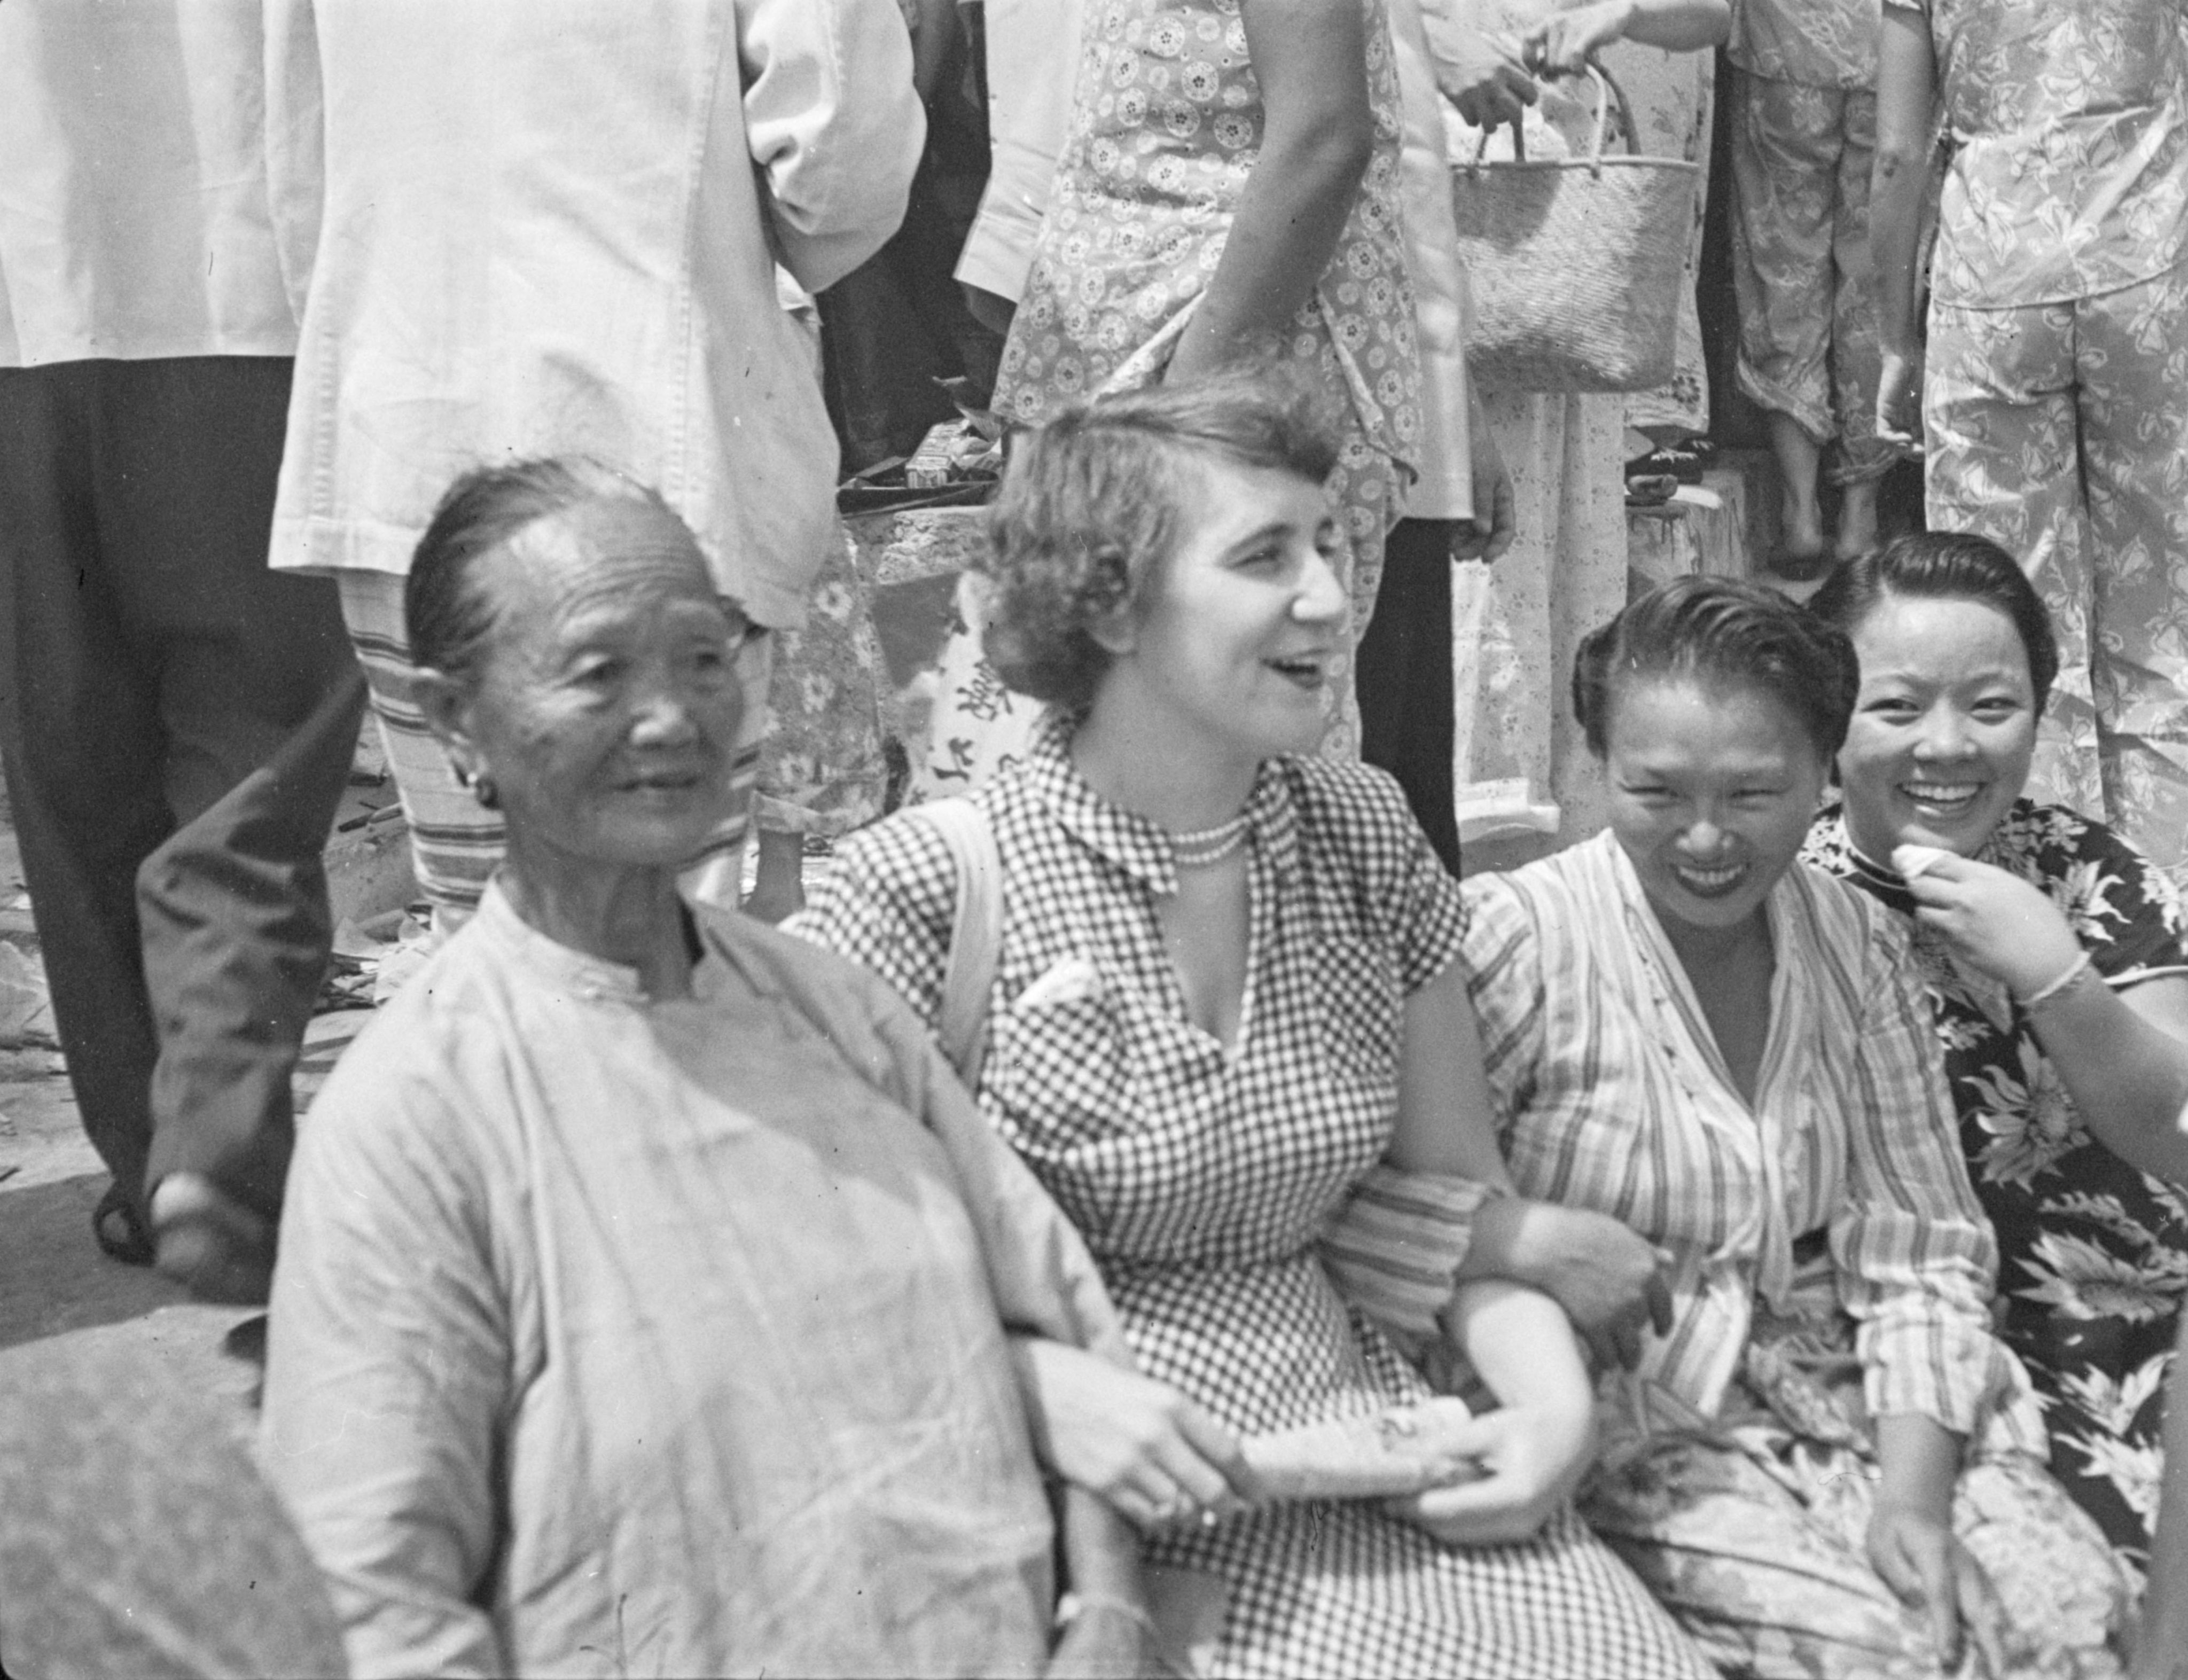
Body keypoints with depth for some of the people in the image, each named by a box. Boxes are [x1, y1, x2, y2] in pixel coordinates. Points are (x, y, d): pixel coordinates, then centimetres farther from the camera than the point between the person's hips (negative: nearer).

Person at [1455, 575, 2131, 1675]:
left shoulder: (1857, 944, 5)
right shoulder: (1510, 939, -11)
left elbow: (1921, 1249, 4)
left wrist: (1915, 1495, -7)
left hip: (1838, 1387, 5)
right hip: (1629, 1429, -5)